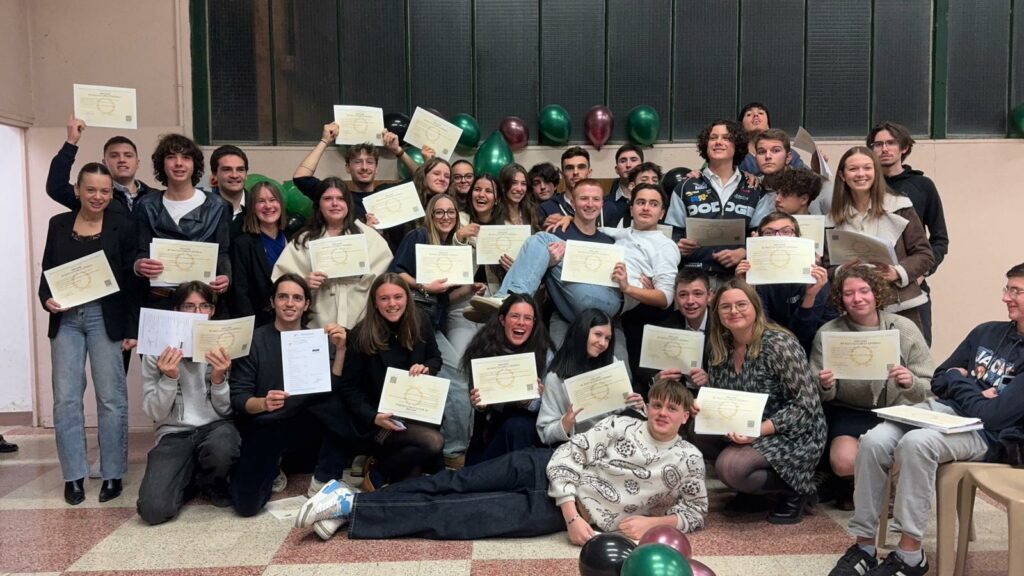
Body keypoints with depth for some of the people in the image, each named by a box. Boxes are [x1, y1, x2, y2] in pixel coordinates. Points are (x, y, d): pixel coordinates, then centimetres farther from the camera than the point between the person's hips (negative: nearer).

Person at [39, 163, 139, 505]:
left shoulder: (122, 225, -1)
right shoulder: (59, 224, 8)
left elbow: (132, 280, -2)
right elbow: (47, 272, 12)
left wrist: (132, 329, -6)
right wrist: (46, 299, -9)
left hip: (106, 318, -3)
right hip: (66, 319, 3)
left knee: (111, 397, 2)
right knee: (65, 398, 2)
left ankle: (112, 474, 12)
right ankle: (74, 476, 13)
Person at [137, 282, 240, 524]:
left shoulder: (223, 347, 0)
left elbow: (226, 410, -1)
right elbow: (155, 413, -4)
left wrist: (219, 378, -20)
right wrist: (169, 378, -21)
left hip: (215, 427, 0)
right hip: (174, 434, 0)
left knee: (221, 449, -38)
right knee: (153, 509, -22)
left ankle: (211, 483, 1)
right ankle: (191, 479, 14)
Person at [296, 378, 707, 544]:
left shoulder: (688, 461, 1)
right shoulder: (621, 426, -1)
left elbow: (697, 511, 8)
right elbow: (566, 456, -5)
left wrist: (652, 521, -9)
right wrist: (573, 515, -17)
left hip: (554, 512, -1)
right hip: (545, 469, 1)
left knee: (460, 515, -11)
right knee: (453, 483, -8)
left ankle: (351, 510, -9)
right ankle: (351, 501, -1)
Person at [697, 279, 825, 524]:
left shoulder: (779, 345, -20)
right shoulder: (721, 347, 0)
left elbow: (806, 405, -21)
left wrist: (760, 429, -30)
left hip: (793, 435, -7)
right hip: (745, 433, 7)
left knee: (730, 466, -28)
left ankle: (796, 490, 1)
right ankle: (749, 491, 8)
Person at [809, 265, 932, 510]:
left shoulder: (904, 329, -3)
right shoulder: (828, 333, -5)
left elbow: (929, 388, -3)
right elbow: (821, 396, 2)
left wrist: (910, 383, -26)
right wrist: (825, 387, -22)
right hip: (849, 413, -1)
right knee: (844, 461, -28)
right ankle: (850, 486, 13)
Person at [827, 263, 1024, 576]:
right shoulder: (987, 331, 12)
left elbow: (992, 416, -17)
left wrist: (958, 380, -2)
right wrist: (971, 390, -3)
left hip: (988, 435, -6)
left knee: (915, 442, -36)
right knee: (874, 440, -22)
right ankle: (864, 546, -14)